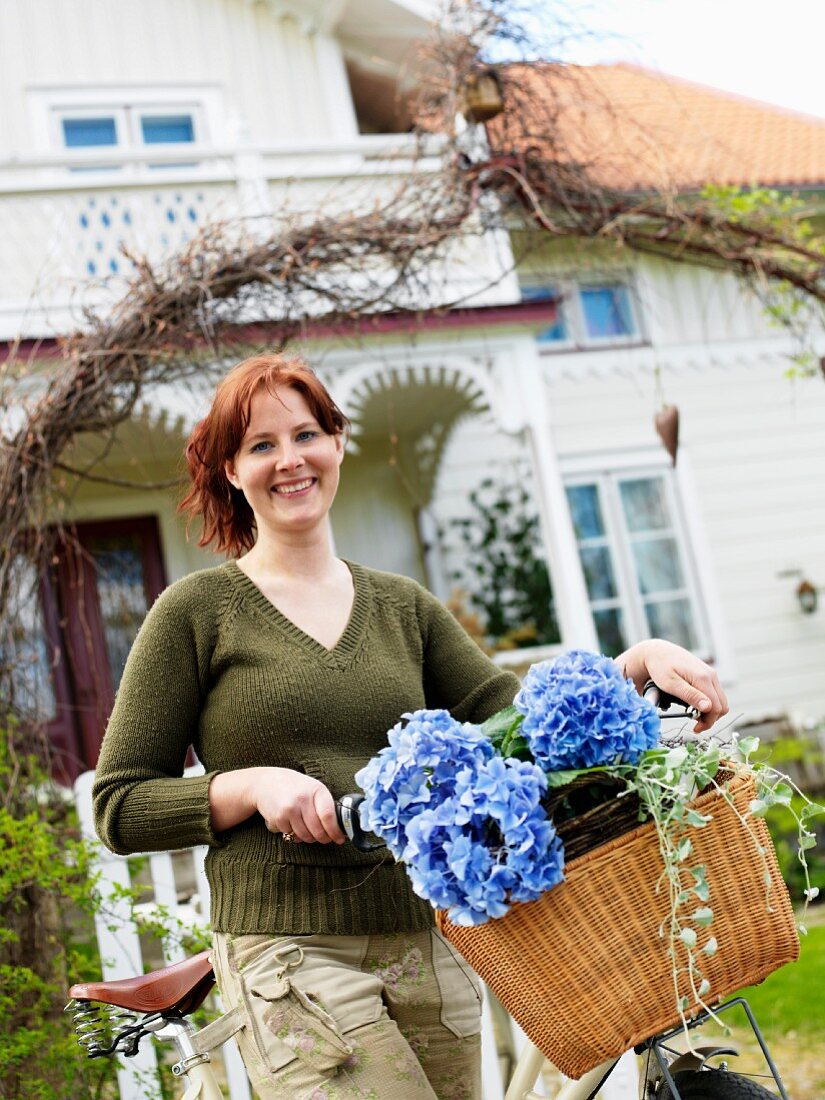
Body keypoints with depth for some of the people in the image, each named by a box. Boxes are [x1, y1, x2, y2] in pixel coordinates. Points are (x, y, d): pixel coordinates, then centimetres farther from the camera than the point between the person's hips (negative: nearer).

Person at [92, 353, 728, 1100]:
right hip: (290, 955, -4)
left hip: (427, 947, 5)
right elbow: (119, 807, -1)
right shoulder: (197, 612, -1)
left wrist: (636, 665, -11)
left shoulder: (402, 606, 12)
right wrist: (253, 785, -16)